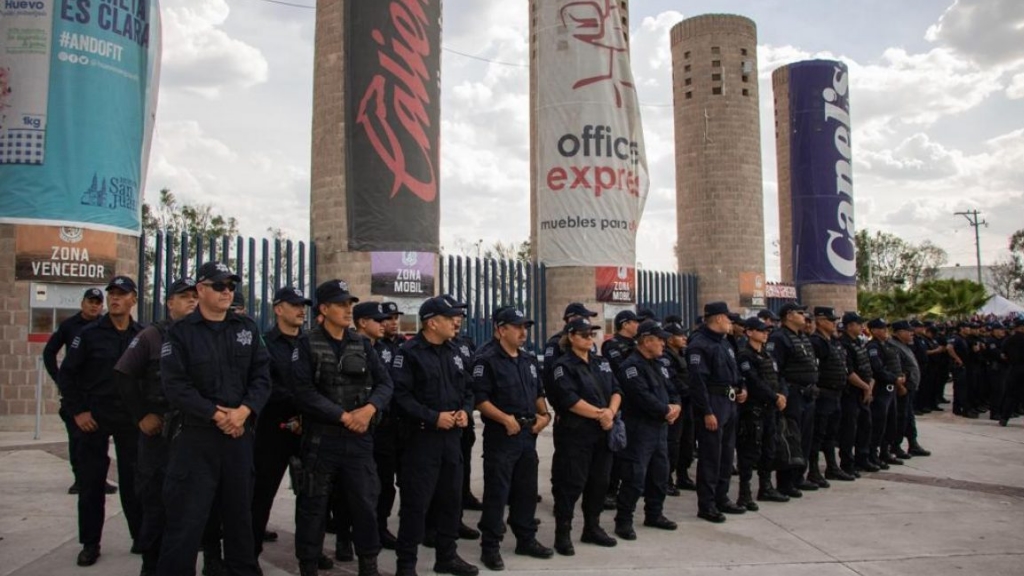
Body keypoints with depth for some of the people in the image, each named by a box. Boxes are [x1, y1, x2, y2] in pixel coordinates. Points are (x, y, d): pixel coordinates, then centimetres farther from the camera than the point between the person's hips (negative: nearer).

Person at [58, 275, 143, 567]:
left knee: (133, 480, 7)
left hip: (131, 419, 1)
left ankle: (141, 537, 19)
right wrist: (77, 411, -8)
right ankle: (90, 543, 17)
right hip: (93, 418, -1)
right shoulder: (89, 333, -4)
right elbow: (66, 374, -3)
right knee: (91, 481, 5)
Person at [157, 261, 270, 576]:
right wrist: (216, 415, -16)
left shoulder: (248, 328, 7)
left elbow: (262, 376, 3)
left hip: (240, 434, 4)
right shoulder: (180, 332, -3)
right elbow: (175, 385, -11)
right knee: (186, 517, -1)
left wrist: (244, 411, -13)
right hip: (195, 435, -4)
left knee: (239, 511, 16)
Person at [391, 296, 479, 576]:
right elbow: (400, 396, -19)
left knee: (451, 498, 14)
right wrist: (433, 418, -21)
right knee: (416, 502, -2)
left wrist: (465, 410, -2)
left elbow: (467, 388, 18)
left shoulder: (454, 352, 13)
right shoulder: (409, 352, -11)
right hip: (422, 437, -7)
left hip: (452, 437, 7)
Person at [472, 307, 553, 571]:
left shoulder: (529, 360, 14)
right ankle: (490, 546, 8)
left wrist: (545, 414, 6)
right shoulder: (487, 360, -10)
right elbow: (480, 398, -17)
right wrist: (506, 419, -22)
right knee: (497, 492, -2)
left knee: (527, 490, 15)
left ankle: (526, 540, 28)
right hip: (500, 435, -7)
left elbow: (538, 392, 22)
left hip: (528, 434, 7)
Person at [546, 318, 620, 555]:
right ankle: (563, 534, 6)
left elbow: (616, 390, 7)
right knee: (571, 484, -4)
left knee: (599, 481, 12)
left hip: (602, 433, 7)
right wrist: (600, 414, -17)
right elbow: (570, 400, -19)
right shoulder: (564, 365, -8)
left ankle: (592, 528, 26)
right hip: (574, 433, -7)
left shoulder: (601, 362, 14)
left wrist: (611, 411, -12)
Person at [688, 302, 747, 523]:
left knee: (727, 453, 15)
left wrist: (740, 389, 8)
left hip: (729, 404, 9)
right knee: (710, 456, -4)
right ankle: (706, 505, 5)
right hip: (712, 405, -9)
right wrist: (707, 412, -23)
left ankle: (721, 498, 27)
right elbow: (697, 381, -20)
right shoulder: (699, 344, -15)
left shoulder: (724, 342, 16)